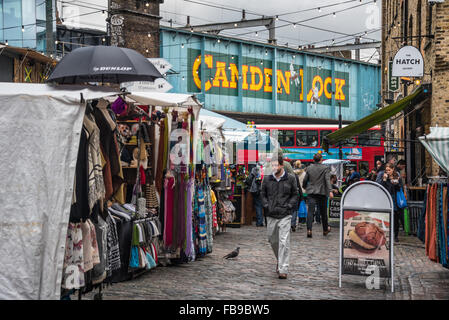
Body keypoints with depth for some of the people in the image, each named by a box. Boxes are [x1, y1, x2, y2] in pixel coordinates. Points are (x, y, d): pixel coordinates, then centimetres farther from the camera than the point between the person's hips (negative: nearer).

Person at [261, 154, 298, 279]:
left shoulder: (290, 179, 0)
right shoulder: (267, 179, 5)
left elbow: (295, 195, 7)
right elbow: (263, 194, 15)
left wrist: (289, 206, -5)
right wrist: (266, 206, 1)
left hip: (285, 215, -3)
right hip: (271, 215, 4)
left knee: (284, 242, -10)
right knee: (273, 240, 14)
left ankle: (283, 269, -8)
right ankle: (280, 260, 39)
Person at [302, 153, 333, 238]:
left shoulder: (309, 168, 5)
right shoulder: (325, 168, -2)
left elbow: (305, 180, 9)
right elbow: (327, 180, -14)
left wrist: (304, 187, 29)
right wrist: (330, 191, -21)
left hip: (311, 192, 1)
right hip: (322, 192, -1)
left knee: (310, 211, -6)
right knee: (323, 212, 12)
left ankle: (309, 229, -21)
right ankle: (325, 229, 27)